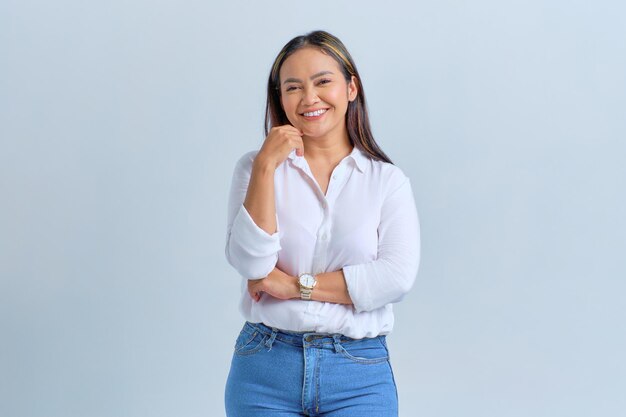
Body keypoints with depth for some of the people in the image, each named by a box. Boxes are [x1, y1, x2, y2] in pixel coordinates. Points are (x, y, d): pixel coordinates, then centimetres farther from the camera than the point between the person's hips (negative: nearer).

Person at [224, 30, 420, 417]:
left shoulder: (388, 180, 2)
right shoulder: (255, 167, 4)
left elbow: (398, 277, -11)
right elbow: (251, 263, -8)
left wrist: (297, 285, -11)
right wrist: (266, 166, -13)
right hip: (265, 368, 1)